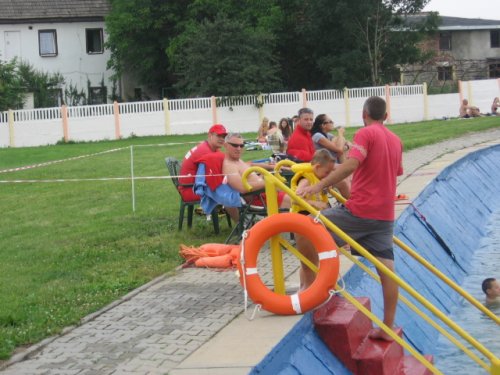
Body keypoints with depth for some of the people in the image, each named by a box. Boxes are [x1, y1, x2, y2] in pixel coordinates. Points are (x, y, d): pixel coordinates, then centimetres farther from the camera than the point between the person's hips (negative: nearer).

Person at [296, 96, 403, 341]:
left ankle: (309, 289, 0)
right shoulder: (395, 140, 16)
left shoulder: (365, 134, -7)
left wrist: (319, 186, -26)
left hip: (359, 210, -8)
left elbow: (351, 165, -23)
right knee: (386, 268, 5)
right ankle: (388, 328, 8)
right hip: (385, 214, 8)